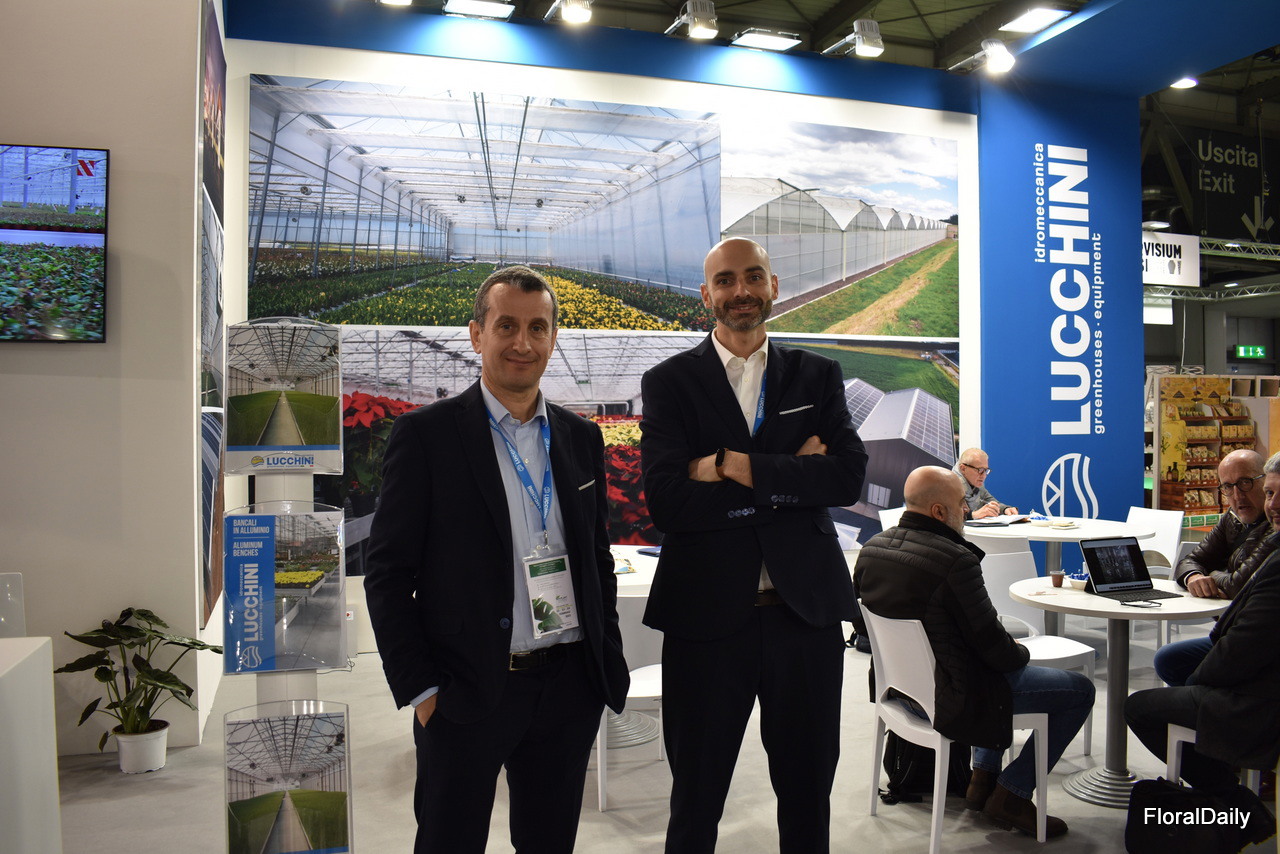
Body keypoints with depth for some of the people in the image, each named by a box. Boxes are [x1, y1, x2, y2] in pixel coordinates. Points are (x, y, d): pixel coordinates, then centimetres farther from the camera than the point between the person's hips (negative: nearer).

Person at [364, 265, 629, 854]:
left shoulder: (582, 438, 8)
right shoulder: (425, 434, -7)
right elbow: (388, 574, -7)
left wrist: (608, 664, 9)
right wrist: (419, 689, -10)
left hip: (570, 689, 4)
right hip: (465, 694, -4)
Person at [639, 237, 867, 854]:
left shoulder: (818, 377, 7)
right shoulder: (669, 383, -1)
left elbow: (849, 477, -8)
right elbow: (667, 500, -14)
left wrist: (732, 466, -16)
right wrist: (794, 478, -13)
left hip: (805, 613, 2)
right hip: (707, 617, -2)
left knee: (808, 798, 19)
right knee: (696, 803, 16)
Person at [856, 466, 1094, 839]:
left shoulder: (871, 548, -3)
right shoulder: (955, 560, -27)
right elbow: (988, 638, -21)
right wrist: (1020, 653, 4)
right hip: (949, 698, -9)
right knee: (1080, 691, 6)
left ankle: (983, 779, 33)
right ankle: (1011, 796, 12)